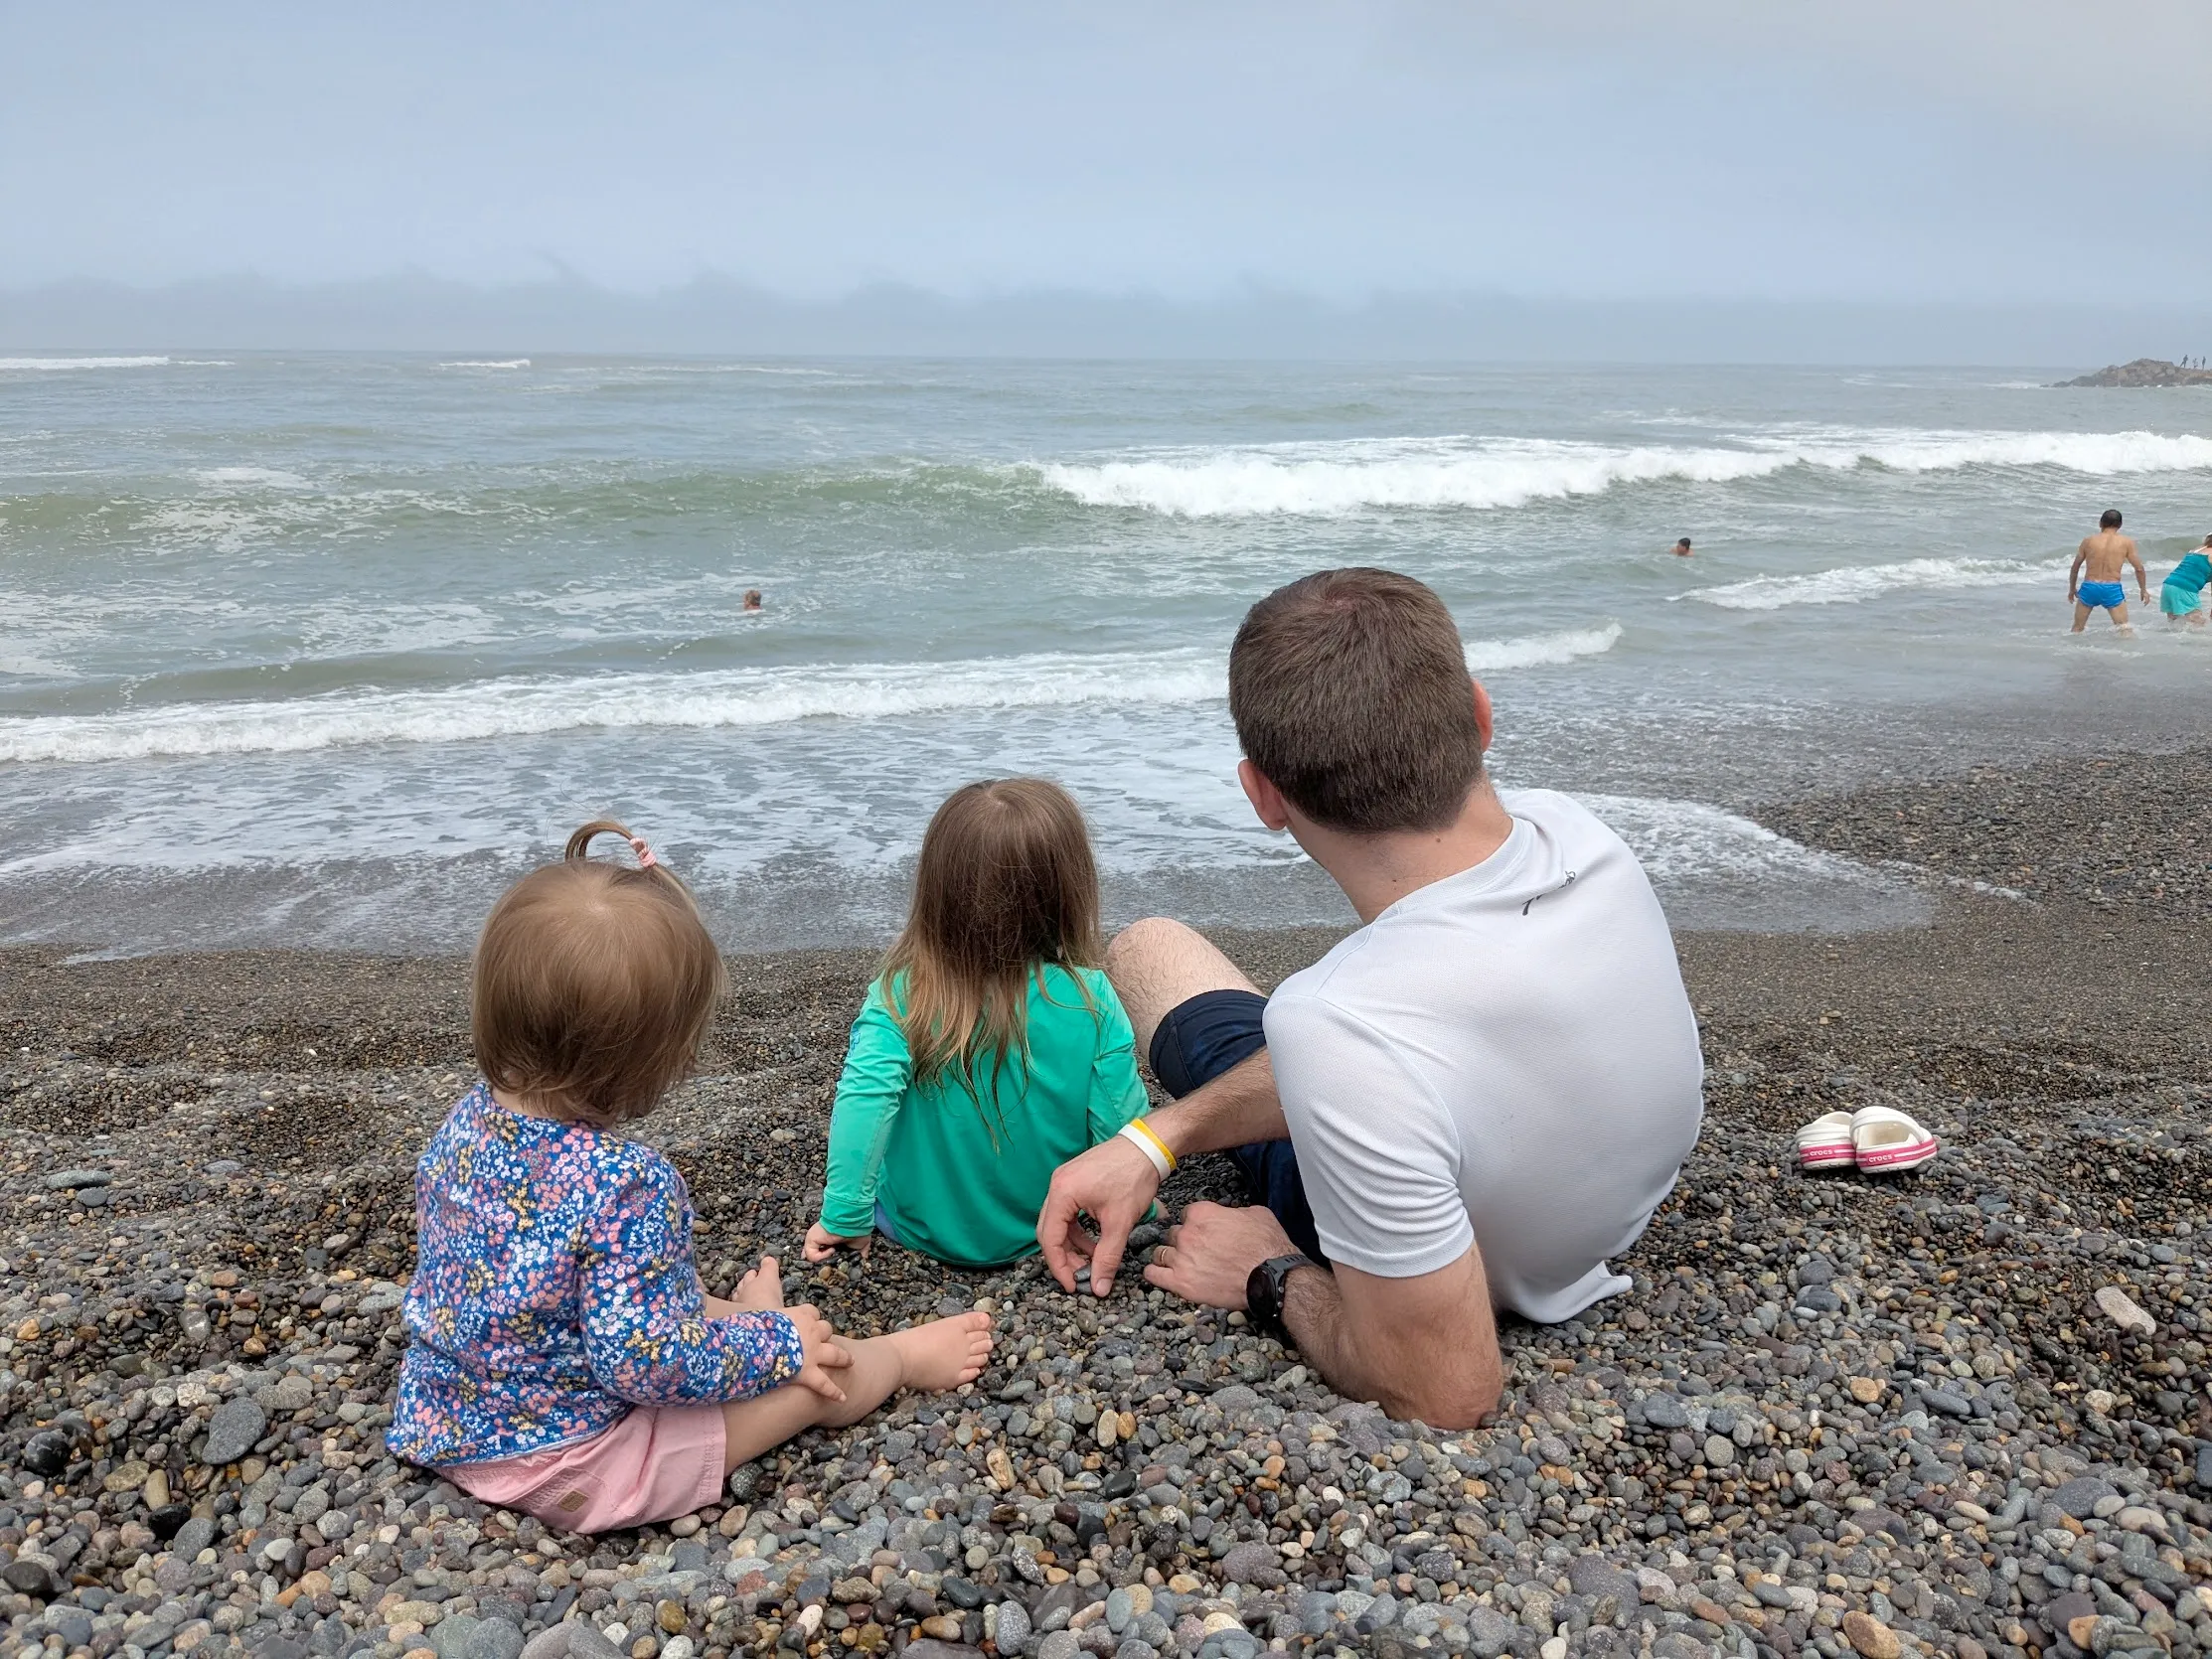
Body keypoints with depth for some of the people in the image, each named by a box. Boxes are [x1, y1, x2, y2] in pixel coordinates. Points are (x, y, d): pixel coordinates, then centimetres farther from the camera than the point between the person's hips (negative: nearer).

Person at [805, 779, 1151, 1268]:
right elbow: (1121, 1123, -15)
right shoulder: (1090, 999, -19)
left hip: (922, 1231, -1)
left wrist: (844, 1217, -20)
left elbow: (865, 1098, -31)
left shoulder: (901, 997, -21)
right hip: (1048, 1229, 1)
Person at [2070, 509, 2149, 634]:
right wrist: (2144, 590, 20)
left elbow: (2075, 567, 13)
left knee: (2077, 629, 14)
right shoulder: (2126, 542, 1)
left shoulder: (2088, 541, 4)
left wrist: (2072, 588, 28)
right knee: (2126, 630, 7)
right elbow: (2139, 569, 6)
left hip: (2089, 588, 1)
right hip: (2112, 590, -1)